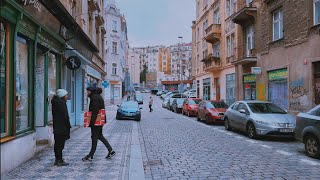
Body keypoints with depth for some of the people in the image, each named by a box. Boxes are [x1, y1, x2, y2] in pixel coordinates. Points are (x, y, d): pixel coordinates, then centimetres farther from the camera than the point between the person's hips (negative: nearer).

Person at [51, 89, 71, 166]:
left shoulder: (55, 102, 12)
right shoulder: (61, 103, -16)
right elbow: (65, 116, -18)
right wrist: (68, 126, -12)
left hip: (57, 127, 10)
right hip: (62, 127, -10)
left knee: (57, 144, 15)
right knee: (60, 144, -3)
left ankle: (57, 159, 24)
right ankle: (59, 161, 3)